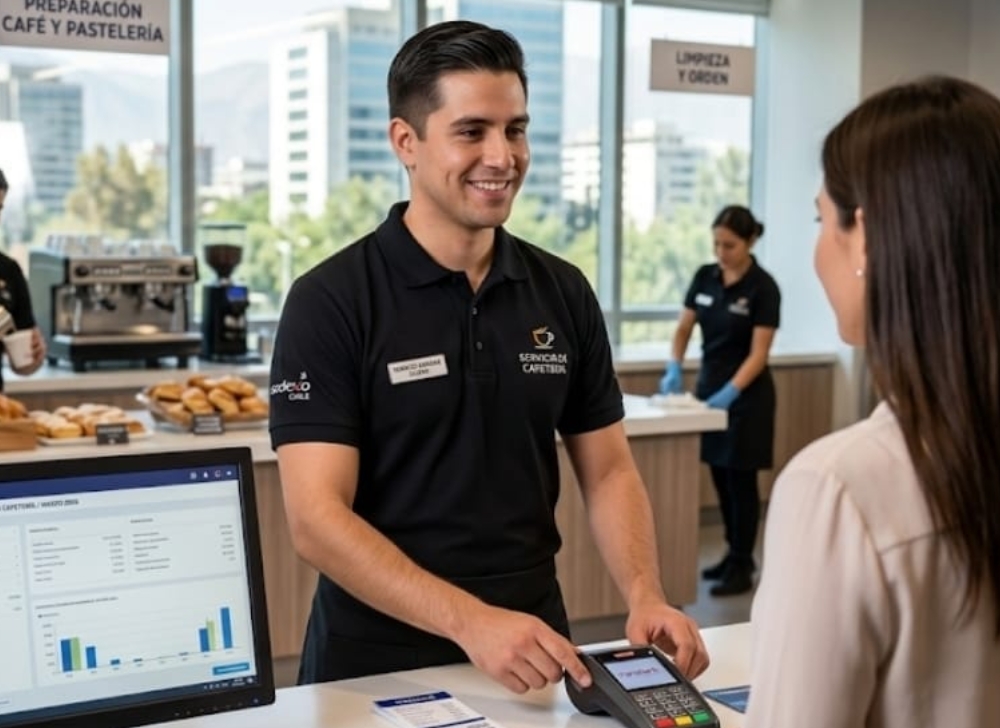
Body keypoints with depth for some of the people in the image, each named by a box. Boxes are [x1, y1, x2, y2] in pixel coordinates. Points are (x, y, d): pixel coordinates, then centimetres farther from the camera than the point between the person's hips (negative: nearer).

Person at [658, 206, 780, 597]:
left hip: (746, 393, -6)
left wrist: (730, 393, -30)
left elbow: (758, 353, -19)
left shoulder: (763, 287, -16)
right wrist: (674, 368, -12)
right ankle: (735, 553, 26)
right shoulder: (704, 277, 2)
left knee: (740, 479, -2)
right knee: (720, 476, 13)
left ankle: (742, 568, 5)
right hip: (709, 384, 6)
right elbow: (683, 329, 6)